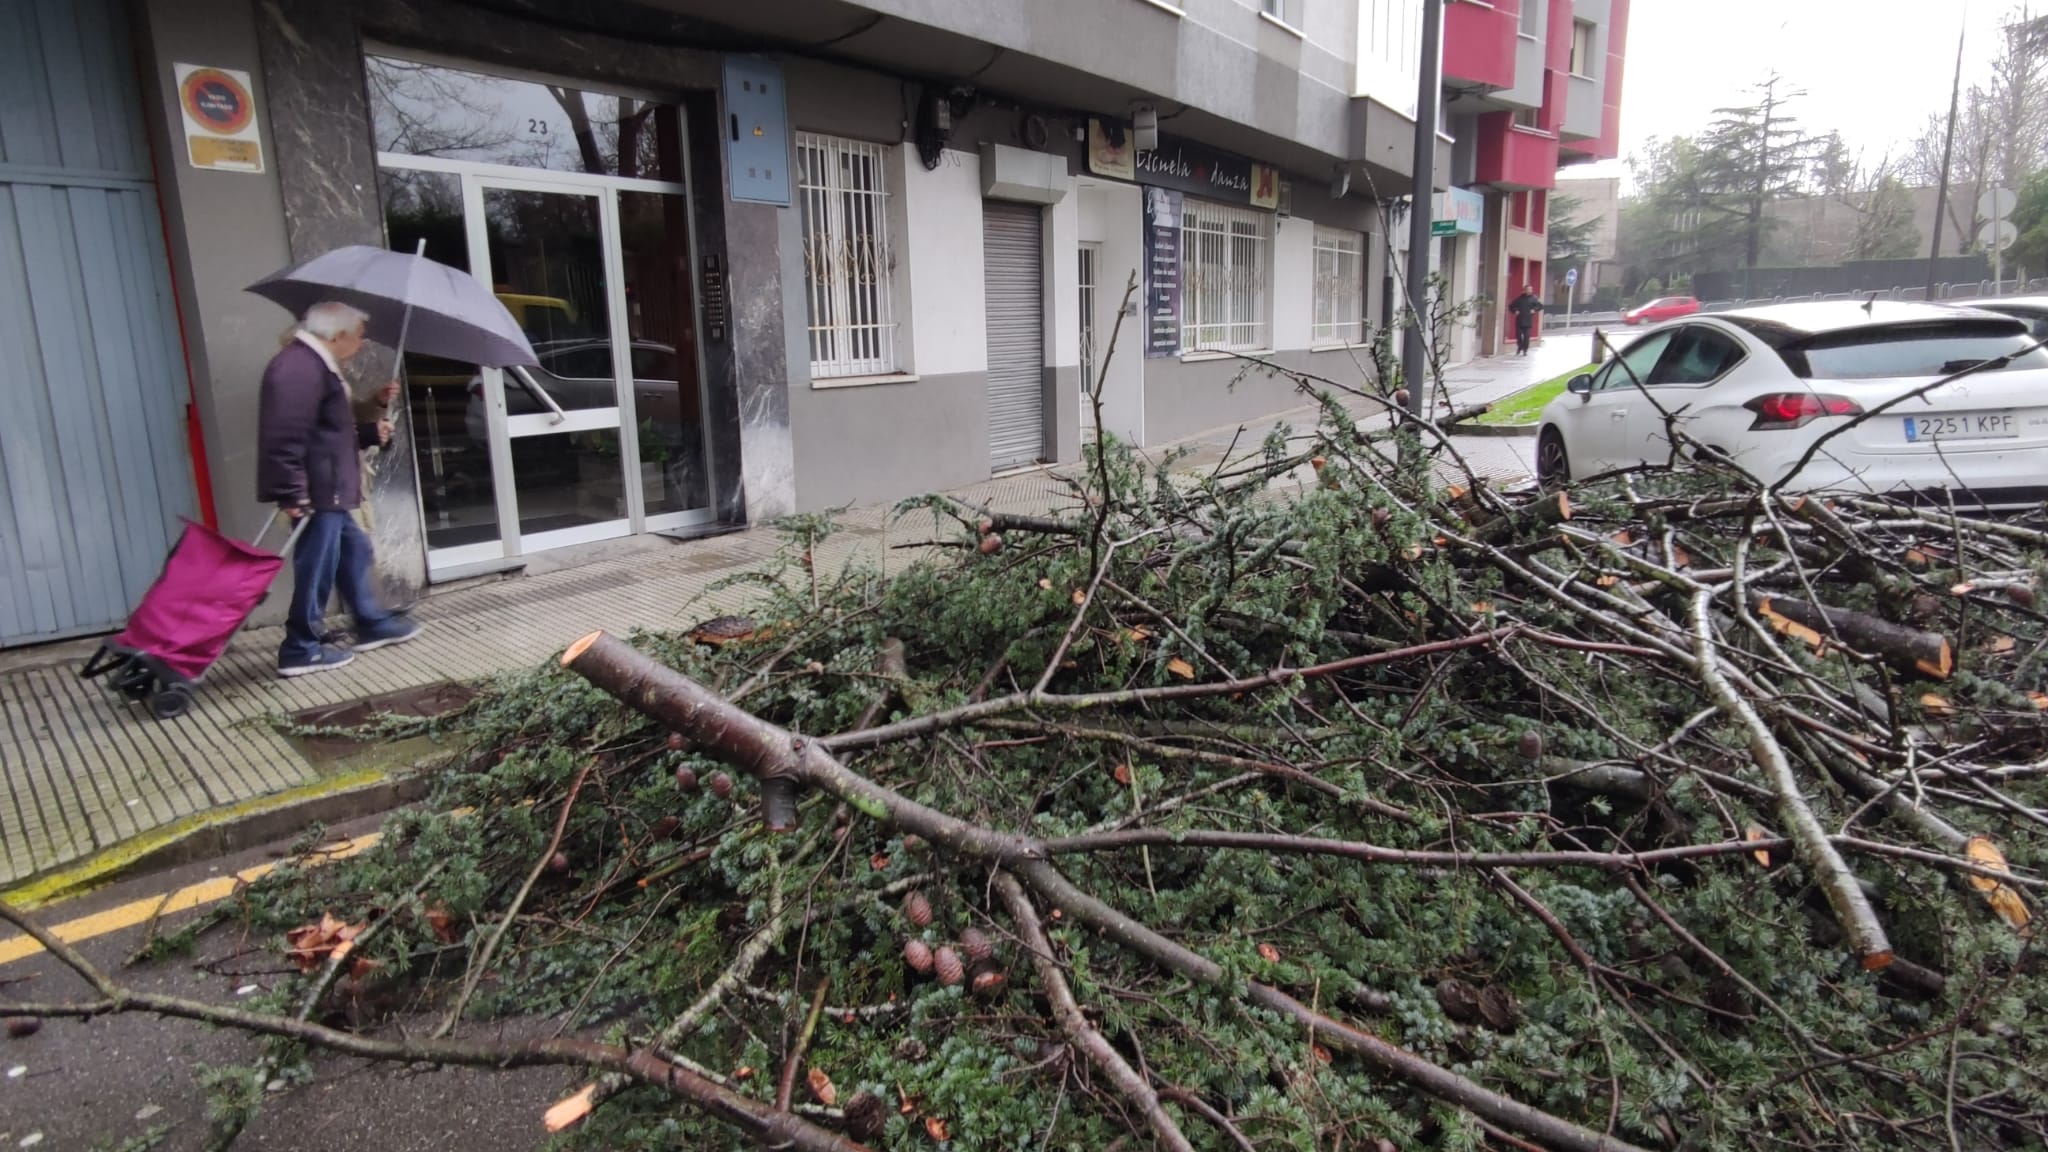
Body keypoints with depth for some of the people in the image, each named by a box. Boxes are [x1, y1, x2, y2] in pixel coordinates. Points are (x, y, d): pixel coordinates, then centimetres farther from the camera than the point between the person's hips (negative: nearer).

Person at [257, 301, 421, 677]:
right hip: (315, 491, -11)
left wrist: (371, 433, 19)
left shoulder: (317, 365, 18)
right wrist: (292, 492, -28)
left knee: (353, 550, 21)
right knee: (317, 568, -3)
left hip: (327, 490, 11)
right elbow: (286, 437, -26)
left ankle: (372, 623, 34)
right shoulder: (300, 367, -18)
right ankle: (301, 649, 6)